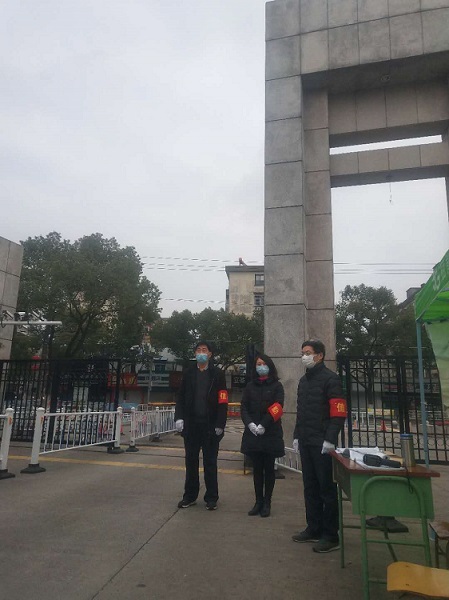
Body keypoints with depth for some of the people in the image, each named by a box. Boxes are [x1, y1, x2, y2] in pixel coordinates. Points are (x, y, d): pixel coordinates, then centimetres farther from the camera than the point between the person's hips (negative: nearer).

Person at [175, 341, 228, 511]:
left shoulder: (217, 374, -2)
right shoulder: (189, 373, 8)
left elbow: (222, 401, -6)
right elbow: (181, 398, 8)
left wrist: (220, 425, -11)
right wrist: (179, 417, -3)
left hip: (210, 426, -3)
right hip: (191, 425, 3)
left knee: (210, 463, 6)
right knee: (191, 461, 12)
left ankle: (211, 498, 19)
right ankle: (190, 496, 25)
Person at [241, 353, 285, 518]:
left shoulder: (276, 386, 0)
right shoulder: (250, 386, 10)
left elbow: (276, 408, -10)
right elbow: (244, 407, 4)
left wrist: (263, 425, -18)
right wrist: (250, 423, -12)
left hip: (270, 433, -3)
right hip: (252, 433, 3)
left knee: (269, 468, 6)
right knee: (257, 468, 9)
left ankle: (267, 503, 15)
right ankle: (258, 501, 19)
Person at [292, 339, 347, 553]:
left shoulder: (330, 379, -10)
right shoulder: (303, 380, 16)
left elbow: (338, 413, -16)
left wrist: (330, 439, -20)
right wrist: (297, 436, 17)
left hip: (322, 444, -8)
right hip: (305, 443, 8)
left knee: (327, 488, 0)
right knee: (310, 487, 14)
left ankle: (331, 536, 11)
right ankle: (314, 529, 27)